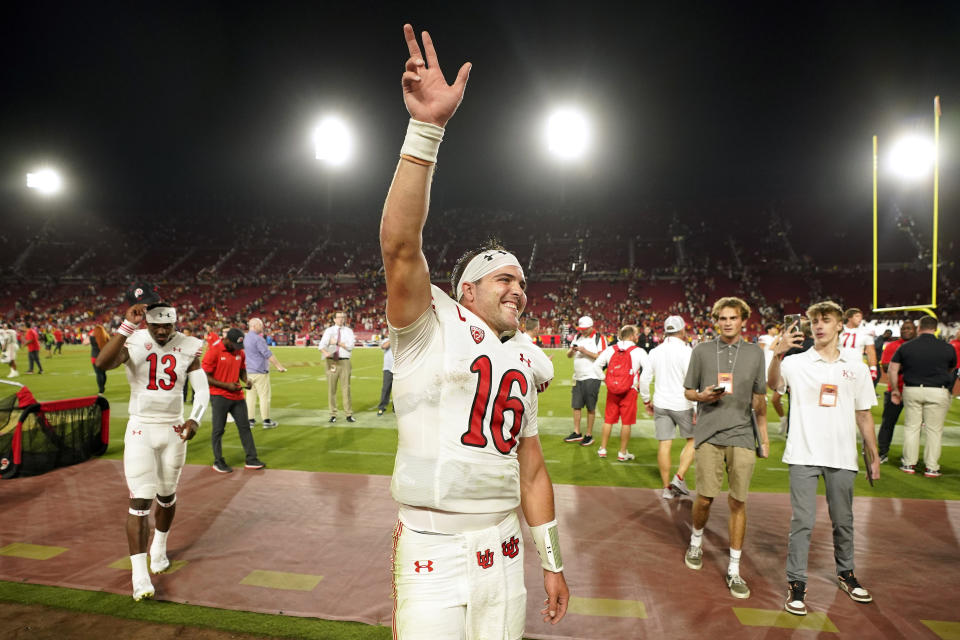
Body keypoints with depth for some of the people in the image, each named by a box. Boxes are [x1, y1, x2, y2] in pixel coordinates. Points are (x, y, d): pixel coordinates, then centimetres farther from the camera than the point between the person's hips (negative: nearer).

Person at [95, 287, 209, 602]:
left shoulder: (188, 348, -4)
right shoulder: (133, 343, -11)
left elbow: (202, 390, -3)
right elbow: (101, 363, -31)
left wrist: (194, 419, -20)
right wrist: (128, 325, -36)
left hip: (174, 430, 3)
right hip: (140, 430, -2)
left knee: (167, 495, 17)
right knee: (140, 499, -7)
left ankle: (159, 547, 43)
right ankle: (139, 574, 1)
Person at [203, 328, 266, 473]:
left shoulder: (240, 352, 6)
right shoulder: (213, 352, -13)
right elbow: (205, 377, -13)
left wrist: (245, 380, -2)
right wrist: (226, 385, -18)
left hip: (237, 396, 6)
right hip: (219, 396, -6)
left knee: (245, 427, 8)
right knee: (218, 430, 3)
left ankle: (251, 460, 16)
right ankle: (218, 462, 17)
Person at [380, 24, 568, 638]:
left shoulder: (521, 365, 11)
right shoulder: (431, 327, -6)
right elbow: (400, 245, -25)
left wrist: (552, 561, 18)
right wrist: (427, 128, -30)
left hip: (504, 554, 6)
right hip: (434, 556, -6)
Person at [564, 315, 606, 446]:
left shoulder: (599, 338, -7)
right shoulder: (577, 337, 12)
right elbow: (568, 355, 13)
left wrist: (586, 352, -20)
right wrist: (572, 350, -10)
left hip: (592, 377, -6)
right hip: (578, 377, 6)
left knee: (591, 407, 2)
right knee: (576, 406, 9)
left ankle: (589, 435, 12)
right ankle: (577, 433, 20)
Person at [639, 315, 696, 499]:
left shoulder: (655, 352, 3)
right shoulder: (686, 351, -12)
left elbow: (644, 379, 6)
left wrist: (646, 400, 19)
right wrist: (697, 410, -13)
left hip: (660, 405, 4)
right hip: (682, 404, -4)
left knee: (664, 444, 6)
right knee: (693, 439, 14)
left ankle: (666, 488, 13)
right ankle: (679, 478, 4)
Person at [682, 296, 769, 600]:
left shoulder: (755, 353, 8)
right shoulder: (702, 351, 4)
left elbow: (759, 398, 13)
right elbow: (688, 391, 9)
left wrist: (764, 436, 12)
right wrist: (704, 396, -12)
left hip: (742, 435, 1)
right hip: (709, 434, -1)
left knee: (738, 502, 2)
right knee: (705, 497, -1)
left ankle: (734, 569, 14)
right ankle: (696, 540, 31)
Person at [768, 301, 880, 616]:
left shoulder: (856, 368, 7)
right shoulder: (796, 363, -2)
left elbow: (864, 415, 13)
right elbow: (773, 383, -22)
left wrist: (874, 456, 12)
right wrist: (777, 354, -39)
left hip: (842, 457, 3)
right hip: (804, 455, -3)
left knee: (843, 521, 17)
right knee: (802, 521, -1)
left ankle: (846, 573, 37)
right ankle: (796, 583, 8)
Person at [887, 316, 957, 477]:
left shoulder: (906, 347, 0)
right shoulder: (947, 348, -2)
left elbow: (892, 369, 1)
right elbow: (951, 370, 14)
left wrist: (894, 390, 10)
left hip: (912, 390, 1)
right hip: (938, 392, -1)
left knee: (911, 427, 11)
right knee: (934, 430, 6)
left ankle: (909, 464, 16)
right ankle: (931, 467, 11)